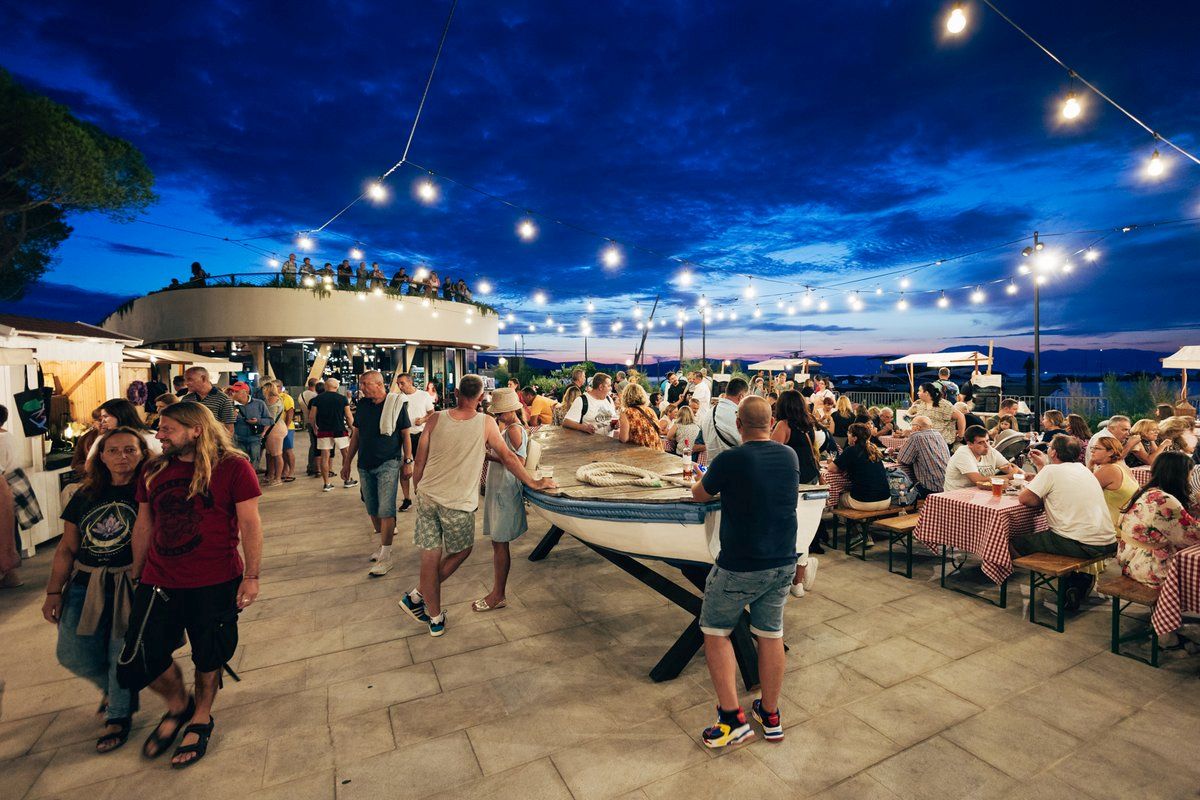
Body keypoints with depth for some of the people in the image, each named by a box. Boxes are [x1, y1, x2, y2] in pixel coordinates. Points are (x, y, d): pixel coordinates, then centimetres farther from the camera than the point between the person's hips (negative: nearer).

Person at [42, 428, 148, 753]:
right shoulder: (84, 496, 6)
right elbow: (67, 548, 11)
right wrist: (53, 592, 6)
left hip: (129, 587, -5)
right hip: (85, 584, 5)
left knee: (122, 656, 2)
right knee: (72, 655, 7)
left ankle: (119, 716, 28)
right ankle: (112, 687, 39)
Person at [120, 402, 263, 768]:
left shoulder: (233, 466, -12)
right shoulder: (153, 470, 5)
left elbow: (250, 524, -11)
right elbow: (143, 526, 14)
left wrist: (251, 577, -13)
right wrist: (137, 576, 17)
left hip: (215, 583, -4)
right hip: (158, 583, 5)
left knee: (209, 657, 11)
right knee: (136, 664, 4)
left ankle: (201, 717, 39)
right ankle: (178, 704, 34)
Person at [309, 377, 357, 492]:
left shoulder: (317, 399, 1)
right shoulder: (342, 398, -3)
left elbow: (311, 417, 0)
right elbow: (349, 416, -6)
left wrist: (315, 427, 15)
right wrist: (351, 427, 9)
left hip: (323, 431, 2)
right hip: (340, 430, -2)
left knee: (324, 457, 5)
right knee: (346, 455, 12)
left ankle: (326, 484, 7)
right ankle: (347, 480, 17)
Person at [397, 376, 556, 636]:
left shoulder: (435, 420, -1)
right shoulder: (486, 423, -8)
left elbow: (419, 463, 3)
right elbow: (507, 457, -4)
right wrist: (534, 483, 5)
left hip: (427, 497, 4)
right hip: (457, 502, -3)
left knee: (430, 557, 12)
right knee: (461, 551, 21)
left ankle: (435, 618, 25)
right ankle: (417, 596, 24)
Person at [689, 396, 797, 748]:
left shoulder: (729, 461, -19)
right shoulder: (790, 456, -1)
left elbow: (698, 495, -1)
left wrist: (707, 480, 21)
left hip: (739, 566, -5)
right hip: (783, 563, 6)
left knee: (715, 632, 12)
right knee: (770, 635, 17)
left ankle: (732, 717, 14)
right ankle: (770, 715, 32)